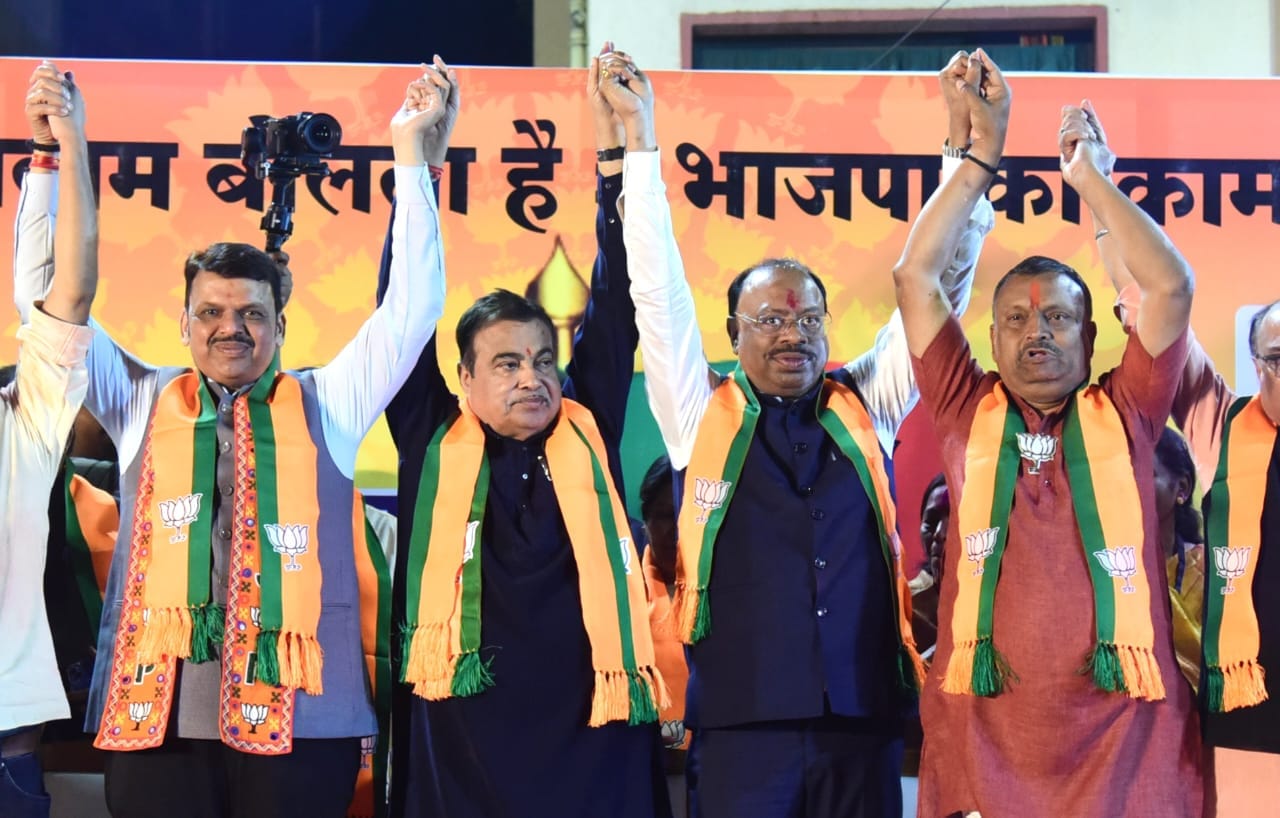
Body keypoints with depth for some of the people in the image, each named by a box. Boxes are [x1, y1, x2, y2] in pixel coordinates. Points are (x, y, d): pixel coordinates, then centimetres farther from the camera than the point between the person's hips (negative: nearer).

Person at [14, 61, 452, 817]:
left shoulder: (326, 406, 11)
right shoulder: (141, 403, 14)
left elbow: (414, 304, 6)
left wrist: (411, 154, 1)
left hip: (297, 718, -1)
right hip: (158, 715, 1)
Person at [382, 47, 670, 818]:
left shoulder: (589, 434, 10)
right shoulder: (435, 442, 8)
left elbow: (616, 311, 7)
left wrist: (616, 156, 1)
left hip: (593, 738, 1)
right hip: (464, 741, -1)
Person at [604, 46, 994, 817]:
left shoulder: (864, 409, 11)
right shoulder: (703, 413, 7)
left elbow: (939, 283, 10)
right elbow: (658, 283, 3)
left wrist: (965, 140, 5)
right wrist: (641, 134, 1)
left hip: (863, 723, 2)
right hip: (742, 724, -2)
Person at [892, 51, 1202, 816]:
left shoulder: (1126, 415, 9)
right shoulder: (968, 413, 11)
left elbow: (1172, 286, 2)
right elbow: (916, 274, 9)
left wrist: (1092, 177, 8)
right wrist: (982, 155, 12)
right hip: (983, 739, 0)